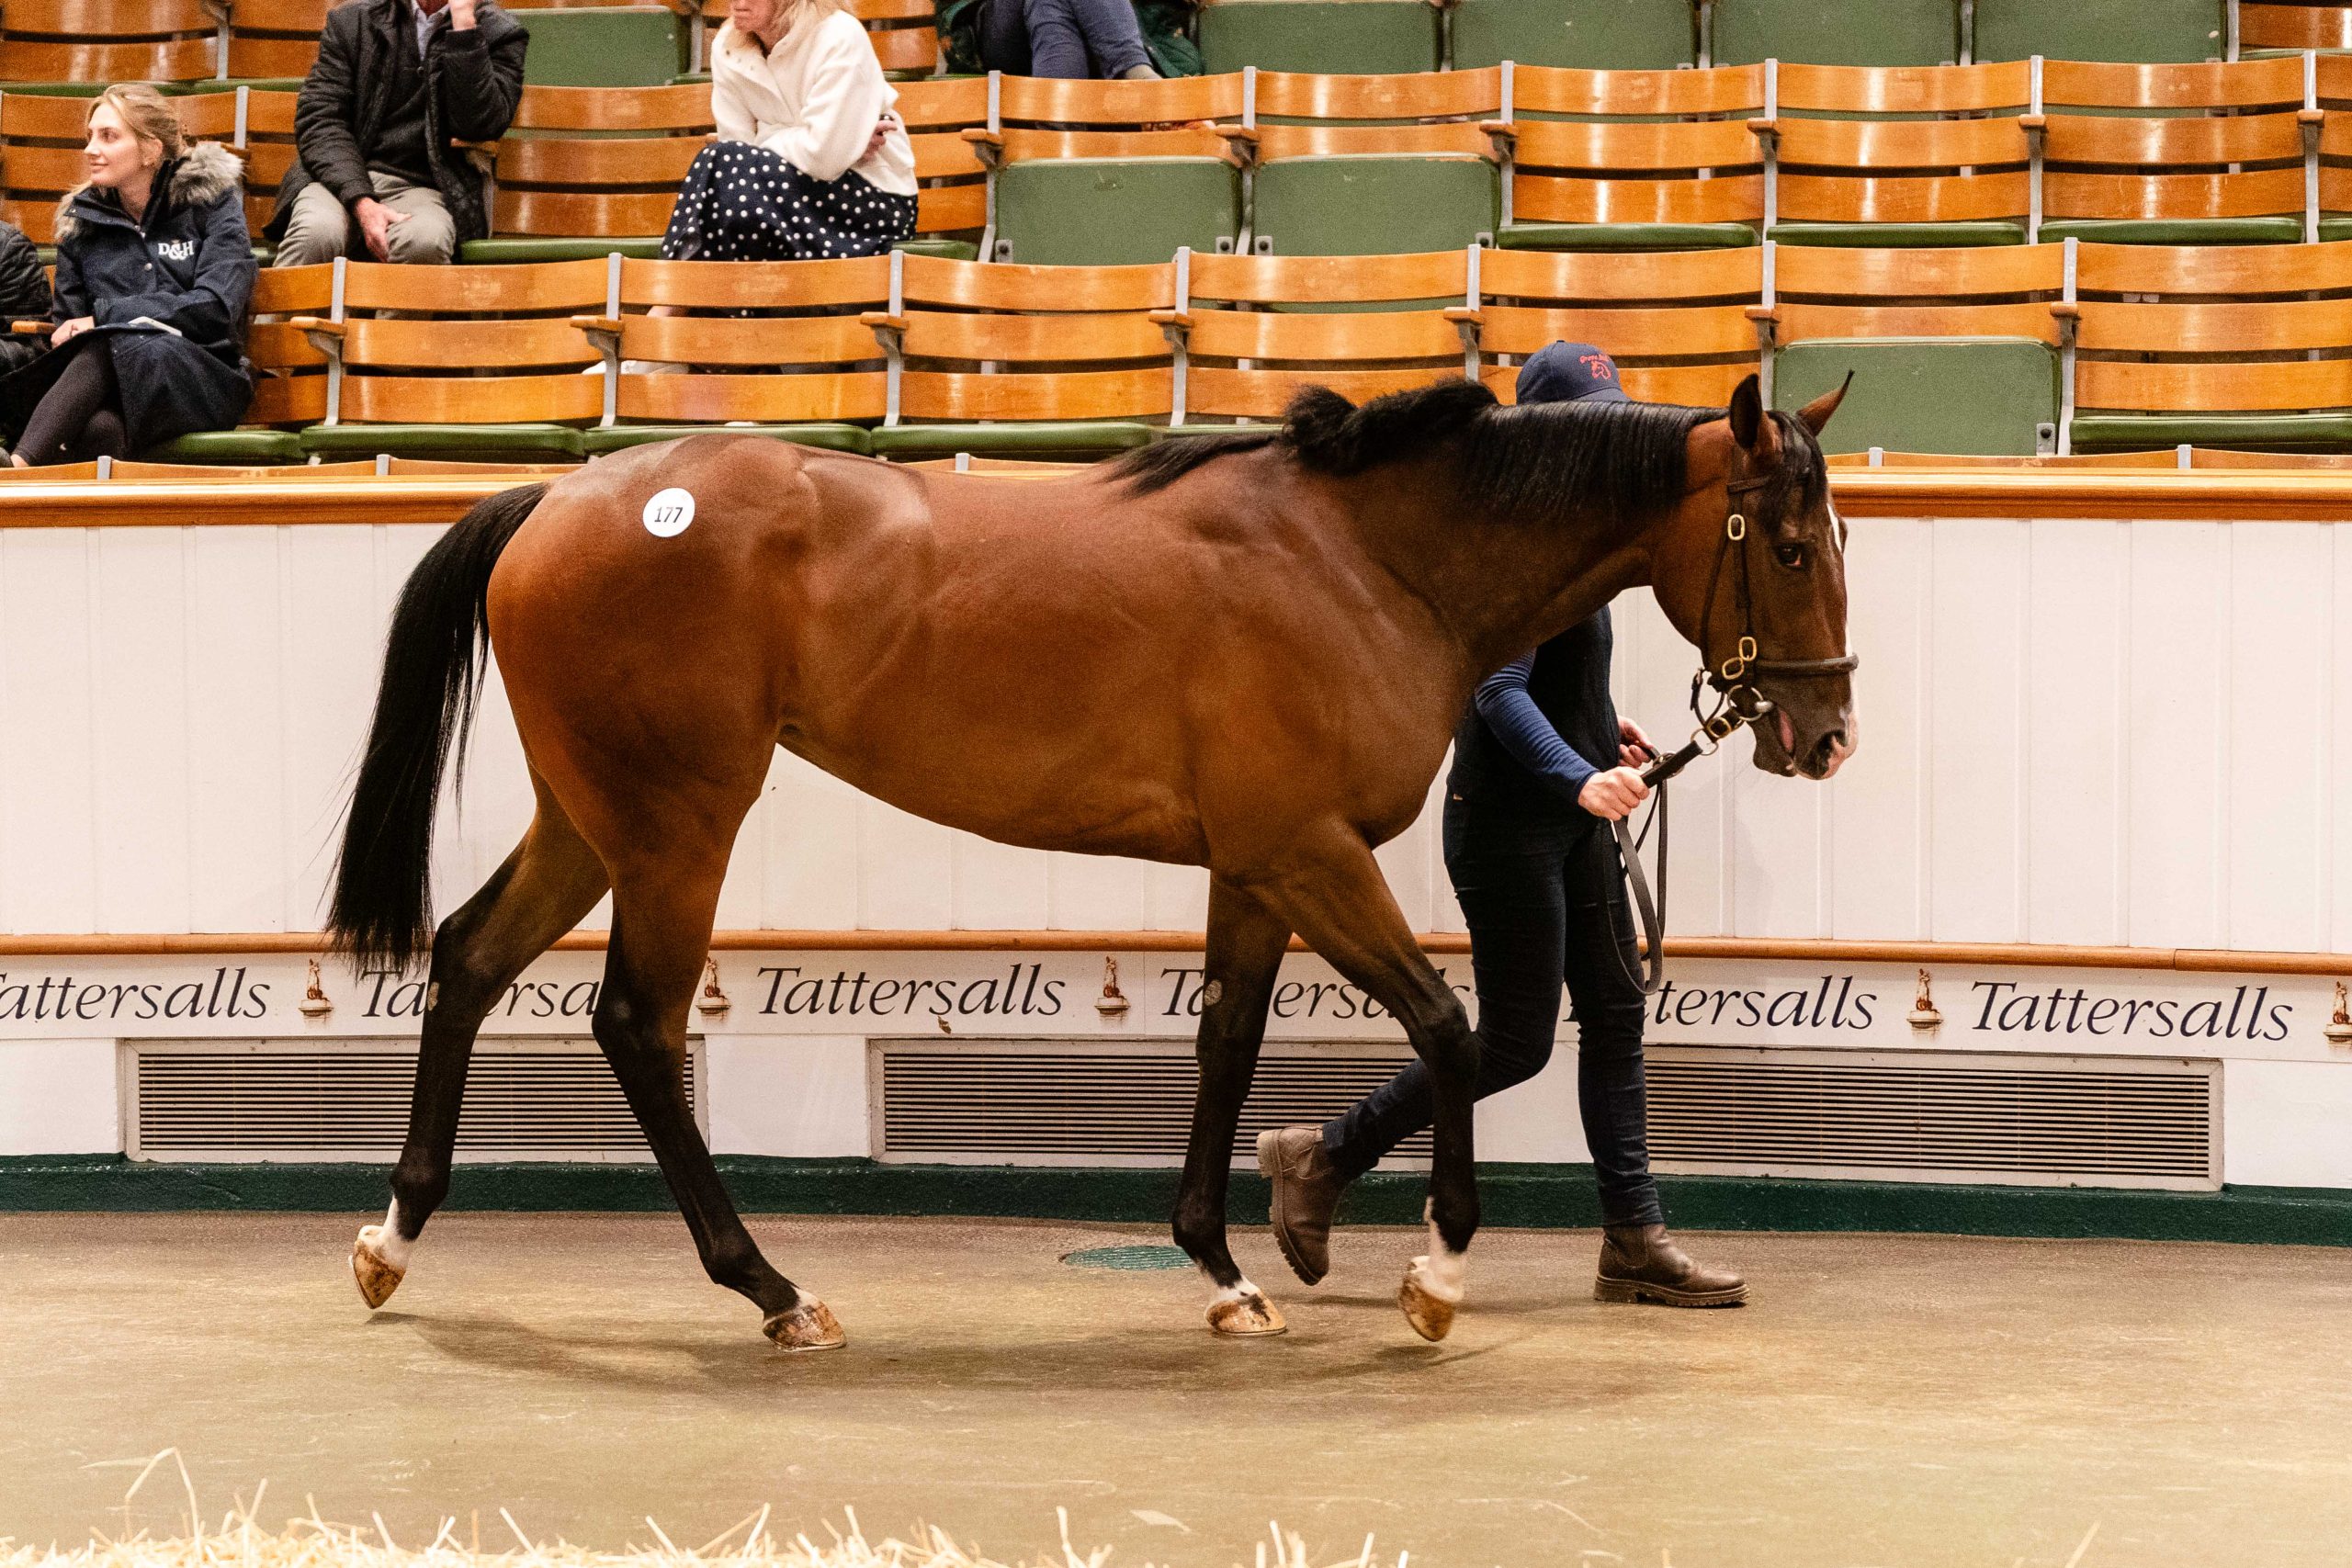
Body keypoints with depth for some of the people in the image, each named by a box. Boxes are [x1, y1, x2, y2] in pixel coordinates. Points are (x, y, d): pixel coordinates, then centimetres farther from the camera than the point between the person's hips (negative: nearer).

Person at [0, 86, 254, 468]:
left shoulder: (211, 202, 6)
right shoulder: (81, 220, 18)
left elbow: (216, 308, -7)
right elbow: (67, 328, 19)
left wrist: (103, 316, -8)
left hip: (204, 375, -3)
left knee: (110, 343, -39)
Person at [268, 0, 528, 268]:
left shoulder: (499, 34, 7)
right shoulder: (352, 22, 10)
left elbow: (478, 127, -9)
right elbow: (319, 120, 1)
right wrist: (361, 201, -17)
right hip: (342, 182, 1)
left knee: (424, 239, -38)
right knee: (317, 231, -35)